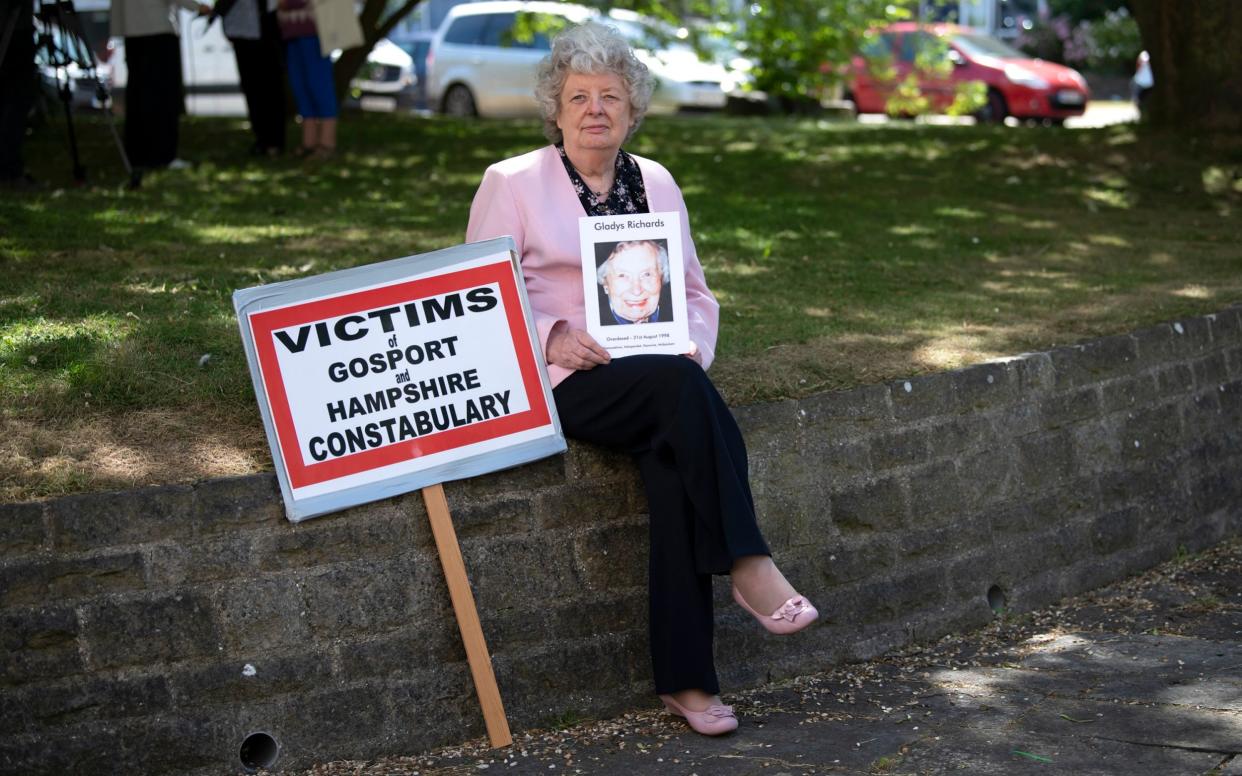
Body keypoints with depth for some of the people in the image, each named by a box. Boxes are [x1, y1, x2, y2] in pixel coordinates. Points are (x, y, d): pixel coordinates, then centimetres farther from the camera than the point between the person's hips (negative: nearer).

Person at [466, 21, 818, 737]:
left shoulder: (656, 183, 17)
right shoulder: (511, 183, 4)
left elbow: (696, 294, 21)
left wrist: (690, 348, -1)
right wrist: (553, 336, -16)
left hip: (661, 379, 4)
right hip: (567, 384, -3)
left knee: (674, 463, -29)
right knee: (681, 387, -34)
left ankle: (686, 679, -26)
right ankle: (749, 568, -30)